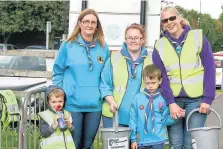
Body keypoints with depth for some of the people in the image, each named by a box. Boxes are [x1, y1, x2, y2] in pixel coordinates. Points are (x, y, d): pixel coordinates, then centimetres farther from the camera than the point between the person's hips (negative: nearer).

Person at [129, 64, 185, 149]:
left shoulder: (163, 99, -2)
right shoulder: (138, 98, -1)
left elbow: (165, 120, 3)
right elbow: (133, 119, 1)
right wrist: (133, 139, 1)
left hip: (158, 140, -1)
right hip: (141, 140, 1)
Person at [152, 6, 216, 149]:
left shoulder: (198, 37, 1)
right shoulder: (160, 45, 6)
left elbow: (210, 69, -2)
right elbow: (161, 77, 1)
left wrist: (207, 99, -9)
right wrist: (171, 102, -11)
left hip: (196, 98, -2)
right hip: (173, 99, 2)